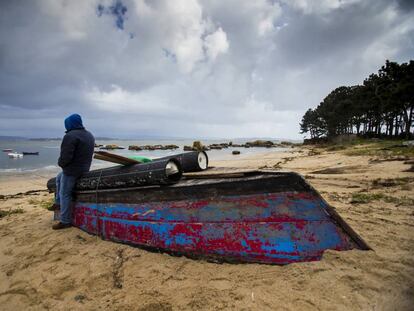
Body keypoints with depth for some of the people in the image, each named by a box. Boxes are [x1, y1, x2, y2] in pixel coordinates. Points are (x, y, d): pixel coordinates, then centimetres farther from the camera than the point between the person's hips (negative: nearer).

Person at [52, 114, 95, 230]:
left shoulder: (70, 136, -20)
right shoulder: (89, 135, 8)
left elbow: (65, 157, -25)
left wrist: (60, 163, -2)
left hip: (72, 170, -10)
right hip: (84, 168, 10)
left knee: (65, 194, 3)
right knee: (59, 178, 31)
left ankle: (65, 222, 11)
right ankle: (58, 203, 37)